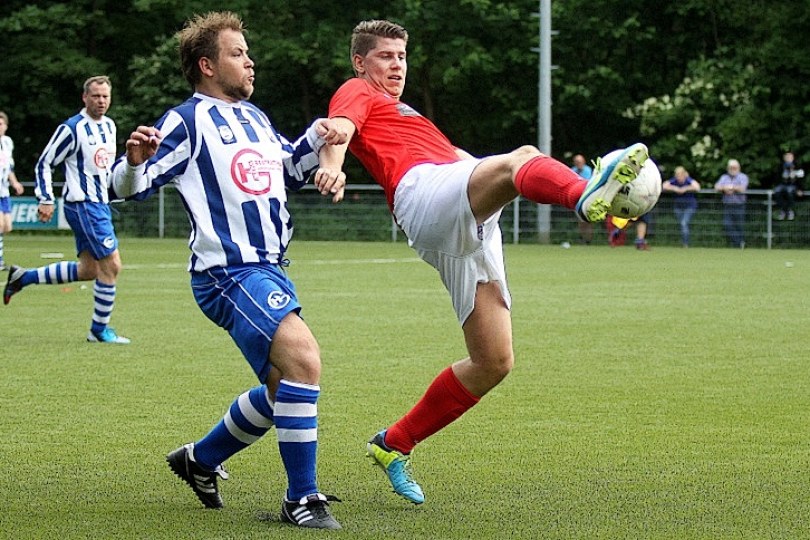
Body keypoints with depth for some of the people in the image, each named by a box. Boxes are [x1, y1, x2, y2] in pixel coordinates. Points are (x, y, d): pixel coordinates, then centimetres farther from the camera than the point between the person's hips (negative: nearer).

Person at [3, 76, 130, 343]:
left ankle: (23, 277, 24)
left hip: (101, 204, 9)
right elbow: (44, 163, -9)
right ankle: (100, 330, 2)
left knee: (89, 270, 12)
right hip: (83, 204, -9)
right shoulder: (71, 128, -13)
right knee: (111, 265, -11)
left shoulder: (109, 125, 11)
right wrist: (46, 199, -14)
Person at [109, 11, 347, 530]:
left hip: (269, 271, 10)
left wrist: (317, 139, 12)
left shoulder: (254, 117, 18)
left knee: (283, 389, 16)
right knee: (303, 360, -26)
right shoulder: (188, 121, -6)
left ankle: (201, 460, 36)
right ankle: (301, 498, -18)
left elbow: (289, 169, 30)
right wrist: (135, 161, -30)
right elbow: (131, 186, -8)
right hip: (230, 273, -9)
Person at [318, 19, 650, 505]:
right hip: (425, 192, -8)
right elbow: (337, 129, -6)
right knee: (523, 157, -36)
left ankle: (393, 445, 13)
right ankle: (586, 196, -72)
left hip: (469, 233, 8)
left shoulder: (401, 114, 42)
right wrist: (331, 166, -28)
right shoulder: (358, 93, 17)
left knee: (494, 363, 3)